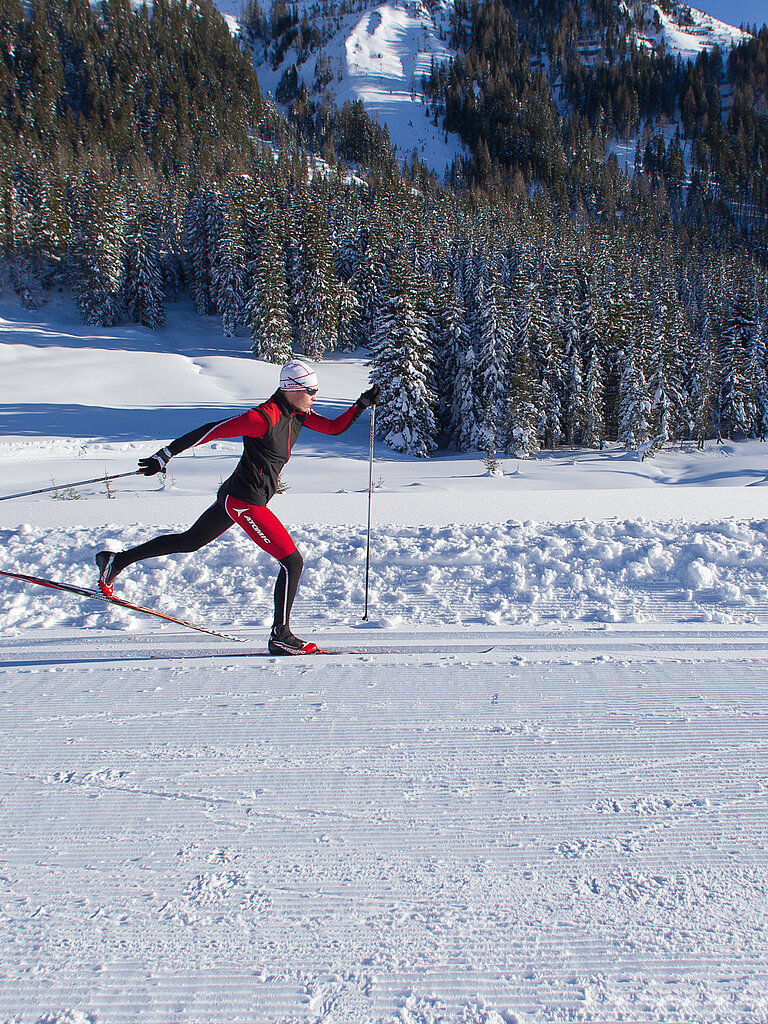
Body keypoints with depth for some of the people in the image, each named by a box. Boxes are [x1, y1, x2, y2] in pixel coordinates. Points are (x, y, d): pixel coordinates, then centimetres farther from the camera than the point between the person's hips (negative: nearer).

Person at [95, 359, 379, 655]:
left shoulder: (298, 414, 6)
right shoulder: (264, 417, -21)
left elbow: (335, 427, 16)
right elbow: (213, 430, -19)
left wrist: (361, 405, 1)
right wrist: (166, 454, -18)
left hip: (234, 497, 10)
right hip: (245, 501, -10)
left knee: (190, 541, 22)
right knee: (292, 562, -8)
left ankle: (116, 561, 31)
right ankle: (280, 636, -2)